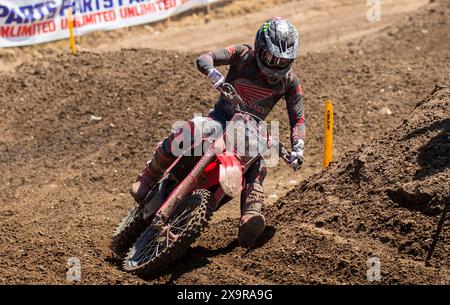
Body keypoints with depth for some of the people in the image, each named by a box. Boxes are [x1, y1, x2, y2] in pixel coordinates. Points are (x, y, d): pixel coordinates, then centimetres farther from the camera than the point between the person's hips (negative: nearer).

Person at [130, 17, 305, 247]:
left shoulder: (290, 82, -7)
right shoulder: (243, 55, -12)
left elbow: (297, 118, -7)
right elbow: (204, 59, -22)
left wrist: (297, 148, -26)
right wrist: (213, 73, -46)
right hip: (222, 117, -1)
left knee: (257, 168, -26)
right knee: (181, 135, -26)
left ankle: (249, 220, -38)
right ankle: (148, 179, -8)